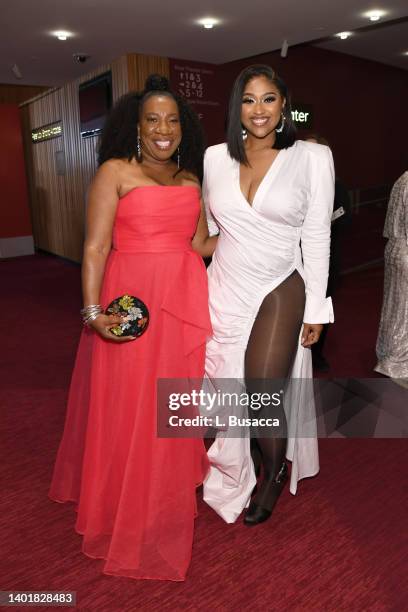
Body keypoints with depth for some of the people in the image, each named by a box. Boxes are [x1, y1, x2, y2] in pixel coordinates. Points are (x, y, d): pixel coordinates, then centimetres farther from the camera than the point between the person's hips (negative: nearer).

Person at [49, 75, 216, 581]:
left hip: (184, 301, 5)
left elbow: (200, 244, 14)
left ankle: (168, 499, 40)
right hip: (131, 299, -5)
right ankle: (126, 514, 28)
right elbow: (95, 248, -9)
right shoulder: (115, 171, -2)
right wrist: (92, 310, -18)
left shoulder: (190, 179, 14)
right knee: (126, 409, 5)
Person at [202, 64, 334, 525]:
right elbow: (206, 227, 11)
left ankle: (276, 474, 31)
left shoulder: (312, 158, -4)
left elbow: (317, 237, -4)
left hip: (279, 292, -3)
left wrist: (315, 308, -4)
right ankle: (230, 476, 40)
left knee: (262, 395, -4)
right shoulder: (215, 157, 3)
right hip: (224, 291, 3)